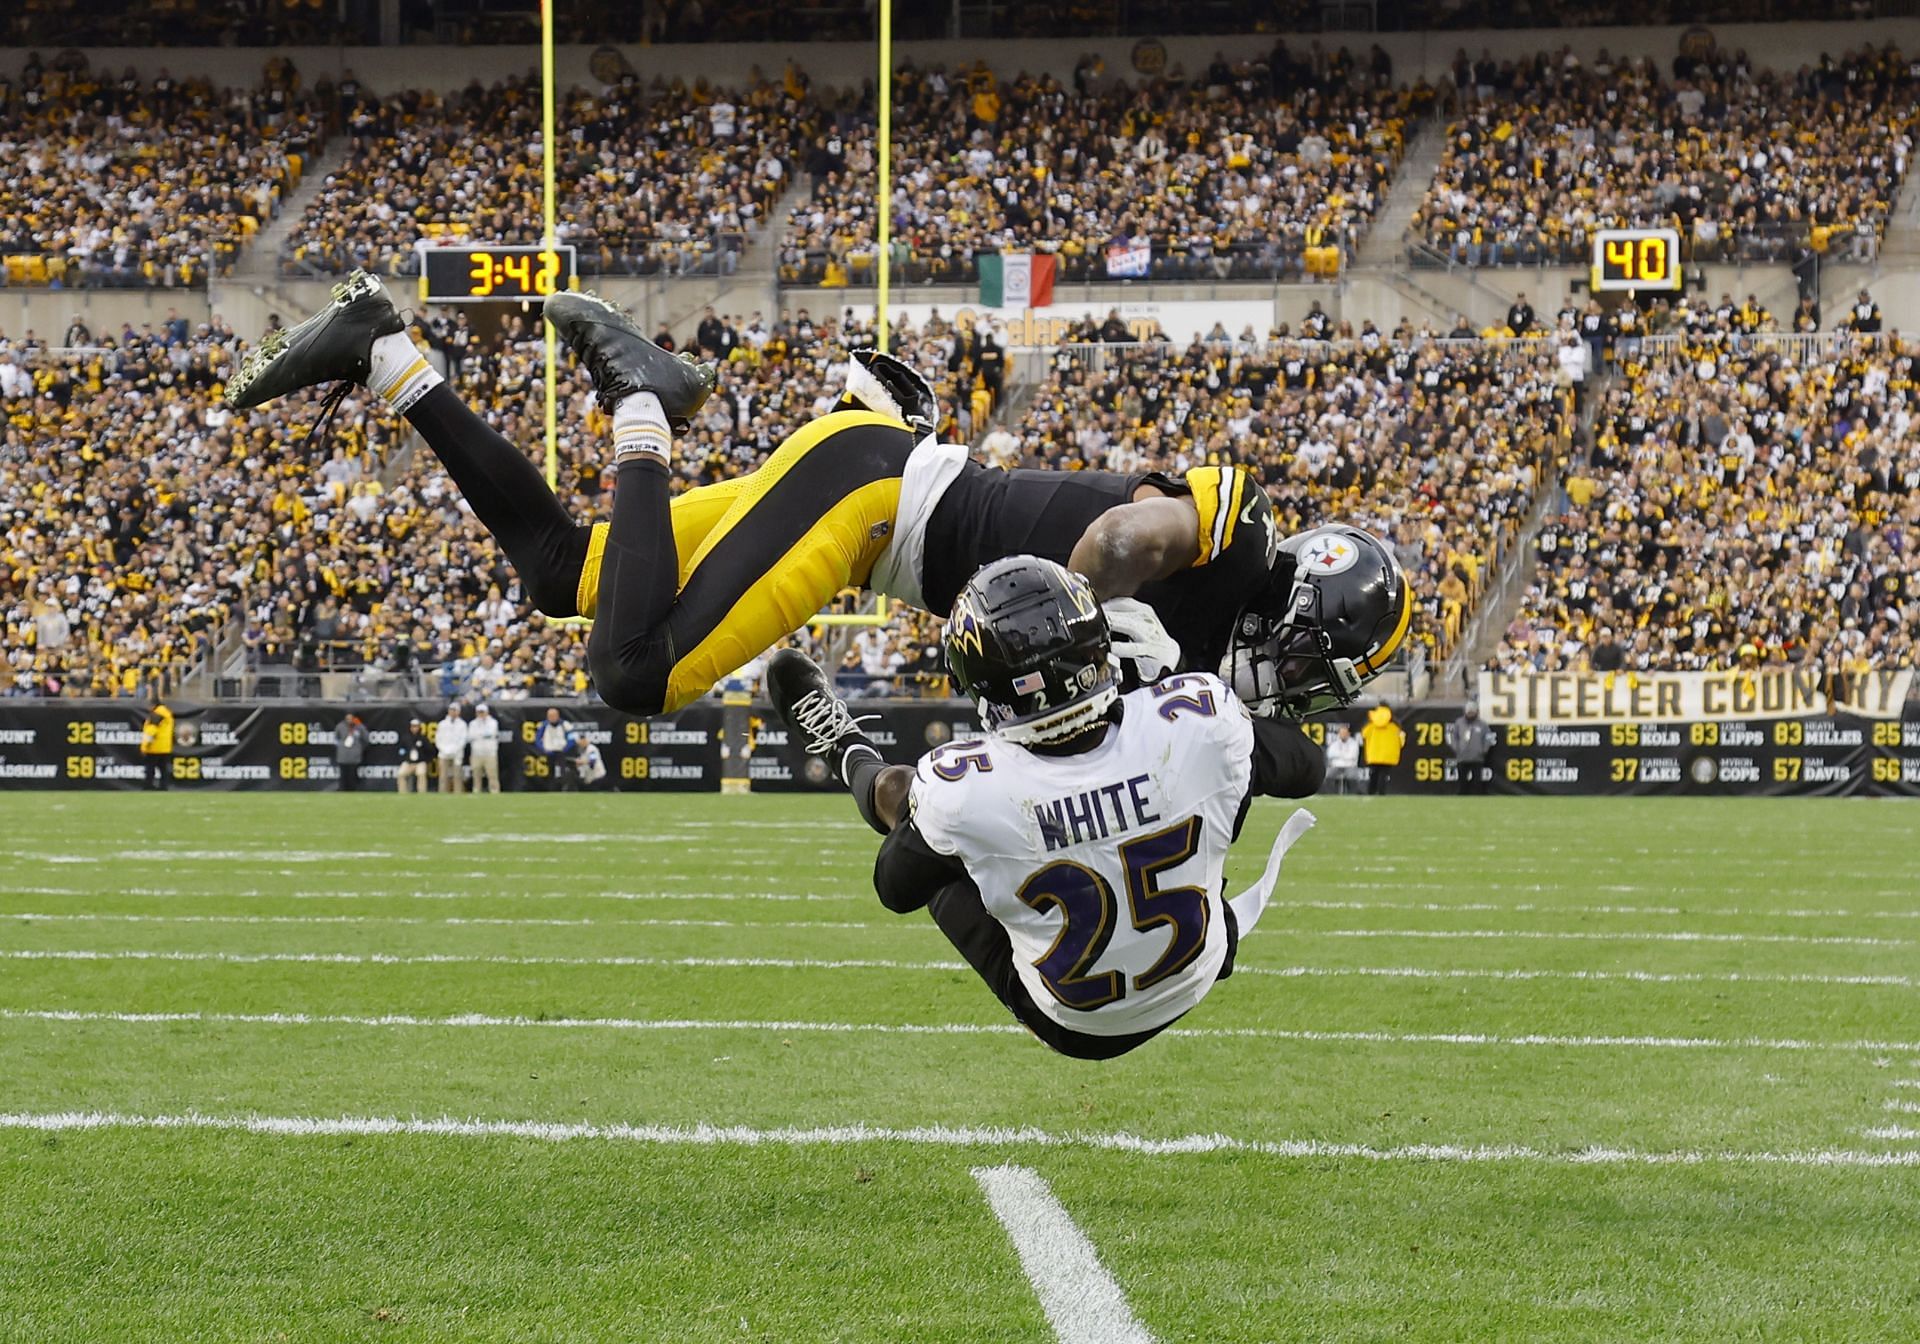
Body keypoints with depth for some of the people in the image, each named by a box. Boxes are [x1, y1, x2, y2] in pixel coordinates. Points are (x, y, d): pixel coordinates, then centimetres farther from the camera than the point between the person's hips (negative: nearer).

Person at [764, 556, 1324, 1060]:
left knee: (898, 790, 16)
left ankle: (851, 757, 52)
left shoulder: (959, 790, -35)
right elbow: (1304, 767, -8)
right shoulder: (1198, 721, -32)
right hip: (1197, 979, 2)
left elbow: (896, 888, -11)